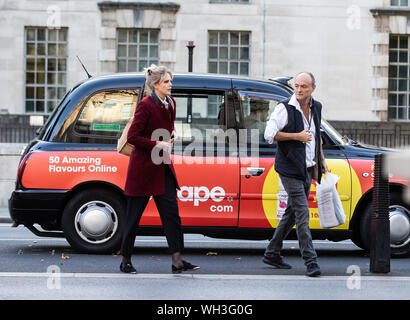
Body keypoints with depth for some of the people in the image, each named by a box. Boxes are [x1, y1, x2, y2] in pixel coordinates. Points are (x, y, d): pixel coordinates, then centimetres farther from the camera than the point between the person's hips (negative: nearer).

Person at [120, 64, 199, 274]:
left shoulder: (170, 103, 8)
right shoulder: (145, 105, -15)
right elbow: (132, 137, -16)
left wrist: (171, 134, 7)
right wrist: (157, 144, -18)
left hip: (162, 167, 7)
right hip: (143, 167, -7)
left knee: (171, 212, -2)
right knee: (134, 215, 2)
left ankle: (177, 261, -5)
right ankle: (125, 261, 14)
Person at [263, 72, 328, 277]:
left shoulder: (316, 108, 10)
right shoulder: (285, 108, -11)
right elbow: (269, 134, -16)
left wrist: (322, 160, 21)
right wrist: (296, 136, -19)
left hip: (308, 170, 7)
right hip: (290, 169, -7)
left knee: (292, 212, 13)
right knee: (302, 214, -11)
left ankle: (272, 253, 24)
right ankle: (310, 261, -12)